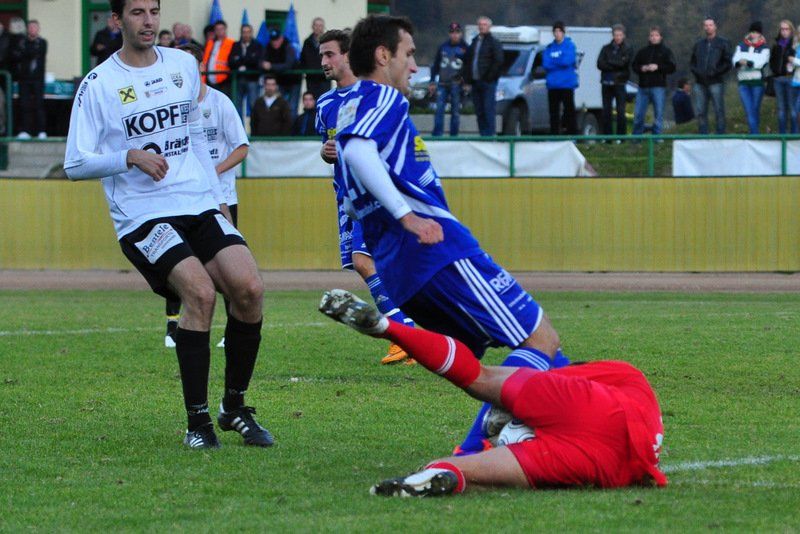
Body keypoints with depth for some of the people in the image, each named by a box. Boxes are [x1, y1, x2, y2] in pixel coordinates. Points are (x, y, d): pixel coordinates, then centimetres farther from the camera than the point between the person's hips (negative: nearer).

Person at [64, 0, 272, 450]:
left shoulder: (184, 66, 13)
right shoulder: (99, 85, -2)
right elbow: (76, 164, -4)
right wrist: (131, 156, -17)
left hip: (201, 206, 5)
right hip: (143, 216, -5)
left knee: (250, 288, -15)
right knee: (200, 292, -26)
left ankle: (235, 408, 3)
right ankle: (197, 421, -15)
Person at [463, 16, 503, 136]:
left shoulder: (494, 43, -1)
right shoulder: (474, 42, 19)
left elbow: (498, 62, -9)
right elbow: (467, 61, 20)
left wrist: (490, 77, -14)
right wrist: (468, 80, 11)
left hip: (488, 82, -7)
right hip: (475, 81, 7)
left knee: (488, 110, -10)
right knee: (479, 111, 6)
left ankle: (489, 134, -11)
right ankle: (483, 134, 8)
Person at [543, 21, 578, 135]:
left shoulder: (570, 45, 1)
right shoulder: (549, 48, 11)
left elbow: (568, 61, -13)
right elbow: (545, 64, -2)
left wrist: (553, 62, -2)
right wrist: (560, 62, -8)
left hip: (567, 84, -4)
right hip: (553, 85, 4)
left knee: (569, 111, -4)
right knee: (554, 113, 5)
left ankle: (572, 135, -3)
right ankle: (554, 136, 9)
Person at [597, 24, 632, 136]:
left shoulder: (627, 50, 3)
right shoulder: (606, 49, 11)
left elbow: (623, 63, -10)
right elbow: (600, 64, 0)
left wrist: (609, 62, -3)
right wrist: (615, 65, -10)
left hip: (620, 83, -3)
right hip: (607, 83, 3)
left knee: (621, 112, -5)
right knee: (606, 111, 4)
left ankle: (621, 136, -1)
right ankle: (607, 136, 7)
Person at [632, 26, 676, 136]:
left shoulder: (666, 52, 5)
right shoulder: (643, 52, 14)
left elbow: (671, 67, -2)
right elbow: (635, 66, 16)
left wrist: (658, 67, -13)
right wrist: (641, 68, -5)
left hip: (658, 87, -3)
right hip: (643, 86, 3)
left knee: (658, 113, -3)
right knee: (638, 113, 1)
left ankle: (657, 135, 5)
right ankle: (636, 136, 12)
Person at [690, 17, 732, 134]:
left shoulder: (723, 43, 5)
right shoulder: (699, 44, 18)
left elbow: (728, 63, -1)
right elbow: (692, 62, 22)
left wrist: (716, 73, -11)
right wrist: (696, 71, 1)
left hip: (716, 83, -4)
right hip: (700, 83, 4)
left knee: (719, 112, -5)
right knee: (701, 112, 3)